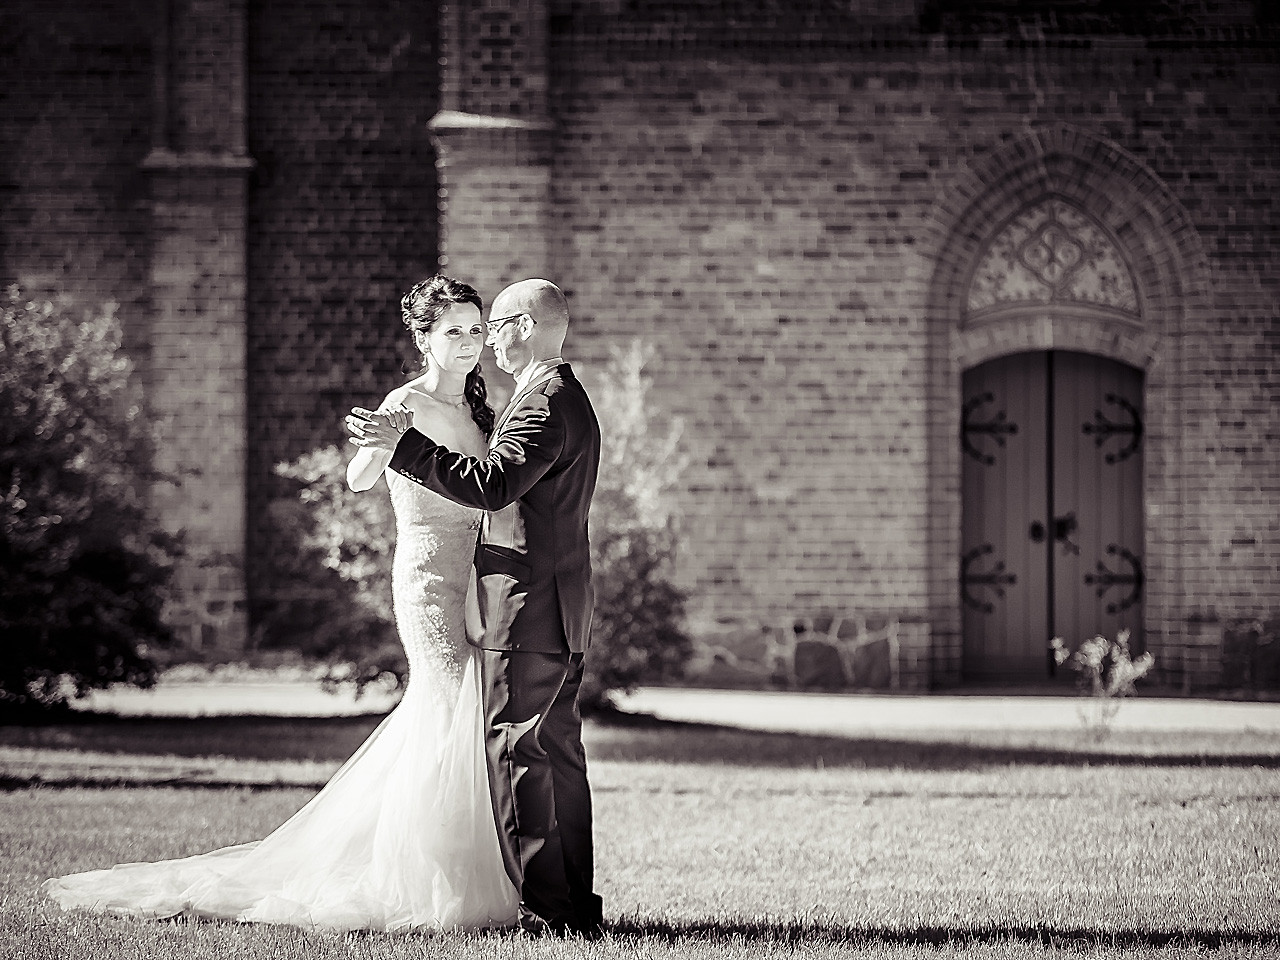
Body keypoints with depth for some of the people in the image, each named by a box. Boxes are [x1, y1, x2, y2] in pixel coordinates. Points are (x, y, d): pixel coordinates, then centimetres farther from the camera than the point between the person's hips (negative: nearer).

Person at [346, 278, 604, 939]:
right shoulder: (569, 400, 18)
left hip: (528, 607, -10)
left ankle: (547, 910, -9)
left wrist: (403, 443, -25)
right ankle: (577, 904, 16)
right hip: (563, 611, 10)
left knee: (517, 755, -8)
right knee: (557, 755, 13)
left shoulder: (544, 405, -15)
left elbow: (491, 485, -27)